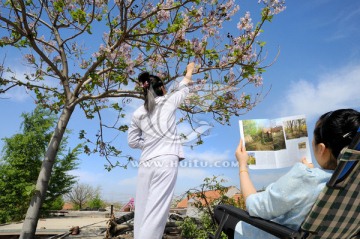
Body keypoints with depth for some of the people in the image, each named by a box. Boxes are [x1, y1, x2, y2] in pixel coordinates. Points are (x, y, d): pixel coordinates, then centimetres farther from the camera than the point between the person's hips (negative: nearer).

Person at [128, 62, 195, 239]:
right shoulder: (168, 101, 4)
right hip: (166, 161, -4)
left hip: (146, 163, 4)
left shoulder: (137, 114, 10)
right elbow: (183, 88, 23)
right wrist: (189, 70, 39)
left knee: (143, 210, 9)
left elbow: (133, 141, 16)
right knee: (155, 211, -6)